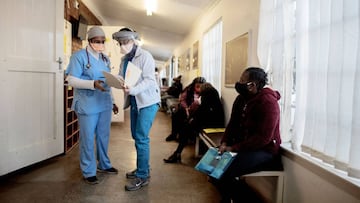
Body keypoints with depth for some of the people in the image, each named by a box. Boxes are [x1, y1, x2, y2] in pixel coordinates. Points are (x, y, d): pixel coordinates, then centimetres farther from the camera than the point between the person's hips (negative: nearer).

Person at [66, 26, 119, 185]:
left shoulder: (105, 58, 13)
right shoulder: (79, 56, -7)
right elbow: (71, 80, -13)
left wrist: (112, 102, 16)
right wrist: (93, 84, -26)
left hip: (104, 104, 6)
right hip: (88, 105, -6)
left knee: (104, 136, 16)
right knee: (88, 138, 4)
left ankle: (104, 165, 33)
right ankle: (88, 172, 17)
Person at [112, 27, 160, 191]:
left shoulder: (145, 56, -11)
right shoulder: (124, 59, 11)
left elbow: (149, 80, -19)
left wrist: (133, 90, -35)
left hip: (148, 101, -8)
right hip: (134, 102, 8)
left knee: (141, 138, -8)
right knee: (136, 136, 14)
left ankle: (143, 176, 3)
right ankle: (142, 169, 30)